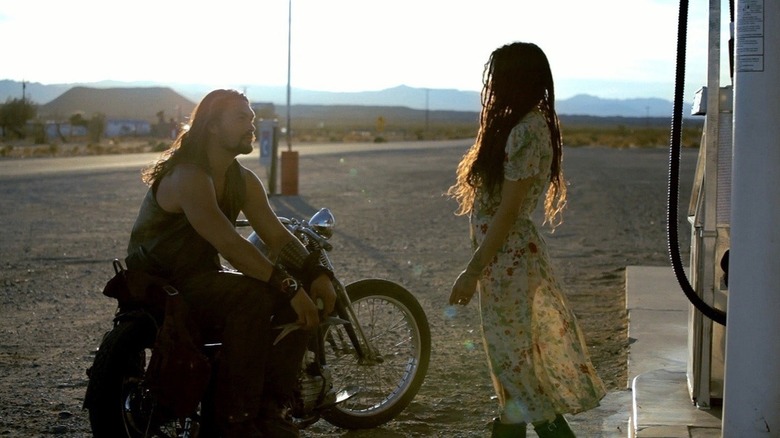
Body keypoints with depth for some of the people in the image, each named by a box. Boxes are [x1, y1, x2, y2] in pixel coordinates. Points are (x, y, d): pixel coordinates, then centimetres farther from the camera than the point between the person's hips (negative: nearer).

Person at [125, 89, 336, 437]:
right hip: (159, 288, -9)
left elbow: (276, 235, 2)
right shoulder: (189, 177, -21)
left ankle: (269, 409, -7)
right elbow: (229, 245, -31)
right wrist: (287, 285, -35)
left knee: (299, 299, -9)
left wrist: (315, 274, -16)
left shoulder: (243, 180, 8)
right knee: (253, 296, -33)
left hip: (202, 278, 9)